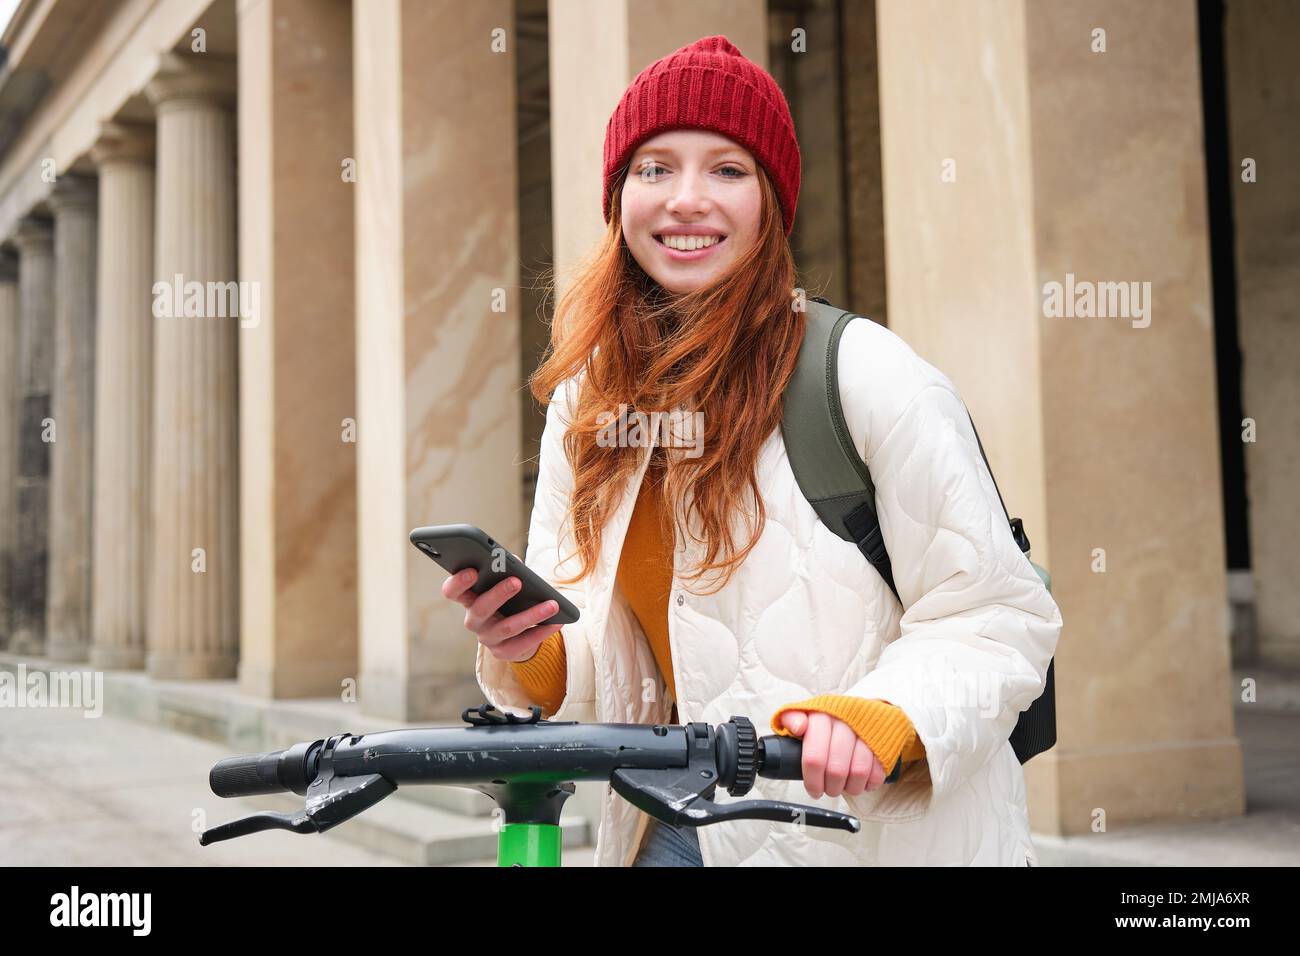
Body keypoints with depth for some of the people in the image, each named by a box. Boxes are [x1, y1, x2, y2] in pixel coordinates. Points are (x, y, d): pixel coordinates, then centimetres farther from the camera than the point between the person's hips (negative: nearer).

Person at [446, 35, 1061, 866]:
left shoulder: (867, 373, -12)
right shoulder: (584, 403, 4)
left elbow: (996, 617, -12)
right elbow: (590, 661, 6)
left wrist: (884, 717, -29)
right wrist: (526, 653, -14)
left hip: (882, 827, -4)